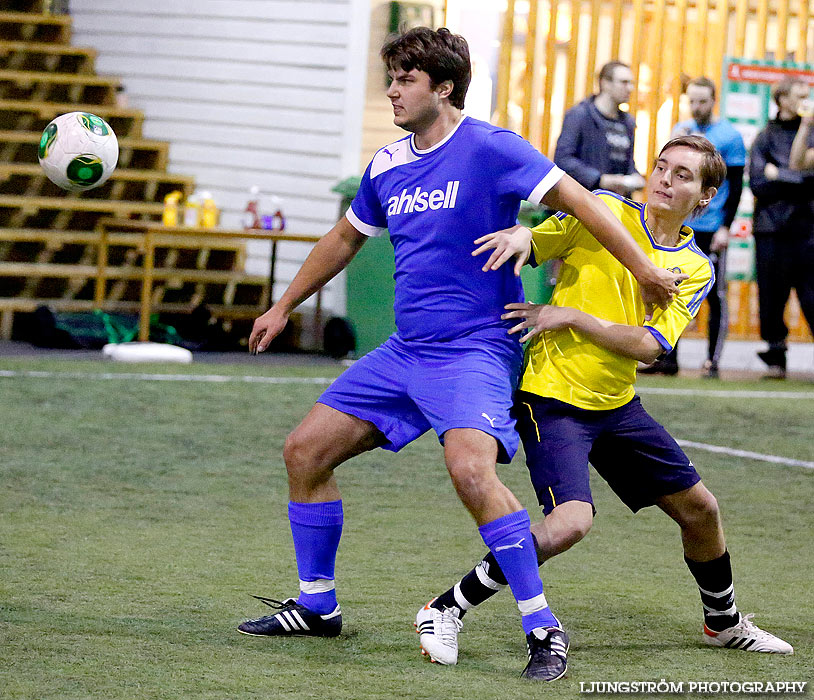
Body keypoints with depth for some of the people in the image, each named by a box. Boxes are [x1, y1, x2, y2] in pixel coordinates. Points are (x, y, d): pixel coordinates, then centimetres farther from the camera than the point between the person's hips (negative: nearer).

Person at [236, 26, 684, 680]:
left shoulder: (487, 147, -11)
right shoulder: (388, 166, 10)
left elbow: (579, 201, -12)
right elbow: (345, 237, 27)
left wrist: (646, 272, -17)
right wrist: (283, 307, 33)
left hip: (476, 350, -8)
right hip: (405, 351, 8)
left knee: (471, 469, -31)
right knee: (305, 451, 5)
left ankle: (541, 625, -21)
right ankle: (316, 604, 20)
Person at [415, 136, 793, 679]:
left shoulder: (696, 269, 3)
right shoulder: (604, 212, -5)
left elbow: (648, 345, -9)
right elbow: (533, 242, -3)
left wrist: (571, 316, -19)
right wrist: (518, 236, -27)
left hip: (618, 404, 6)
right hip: (551, 396, -6)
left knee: (699, 509, 14)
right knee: (571, 521, -26)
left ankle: (725, 624, 42)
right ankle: (446, 612, -13)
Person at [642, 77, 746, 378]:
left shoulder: (729, 136, -3)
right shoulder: (682, 130, 12)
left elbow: (735, 186, -4)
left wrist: (725, 227, -11)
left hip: (711, 230, -5)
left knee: (715, 296, -1)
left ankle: (712, 361, 3)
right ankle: (667, 358, 9)